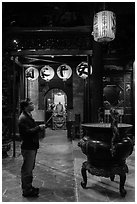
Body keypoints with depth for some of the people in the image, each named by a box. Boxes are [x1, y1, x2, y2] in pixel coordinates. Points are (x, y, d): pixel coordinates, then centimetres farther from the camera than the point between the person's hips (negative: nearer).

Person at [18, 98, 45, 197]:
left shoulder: (28, 116, 15)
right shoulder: (23, 118, -18)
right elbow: (27, 132, -26)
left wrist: (39, 128, 6)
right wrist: (39, 128, -22)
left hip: (32, 146, 11)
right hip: (28, 147, -10)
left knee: (30, 168, 19)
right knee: (27, 169, 0)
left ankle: (29, 187, 33)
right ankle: (26, 190, 12)